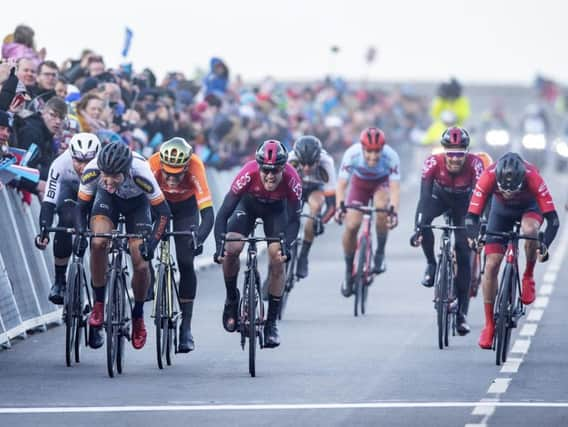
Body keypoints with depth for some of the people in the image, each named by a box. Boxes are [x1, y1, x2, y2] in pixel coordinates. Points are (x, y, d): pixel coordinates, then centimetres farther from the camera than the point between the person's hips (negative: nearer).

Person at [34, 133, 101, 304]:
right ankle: (59, 280, -14)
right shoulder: (60, 165, -37)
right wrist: (44, 231, -51)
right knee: (67, 222, -26)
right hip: (70, 189, -1)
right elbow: (48, 202, -38)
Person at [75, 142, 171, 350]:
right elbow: (82, 207, -18)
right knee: (98, 242, -28)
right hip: (108, 200, 1)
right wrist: (80, 233, -35)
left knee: (141, 264, -12)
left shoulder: (141, 173, -39)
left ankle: (138, 315, 15)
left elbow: (163, 212, -28)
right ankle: (98, 305, -12)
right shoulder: (92, 170, -34)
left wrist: (151, 241, -39)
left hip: (137, 202, -1)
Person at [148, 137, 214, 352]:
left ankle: (186, 326, -3)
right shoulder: (153, 165, -36)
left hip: (185, 205, -1)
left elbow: (207, 212, -42)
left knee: (186, 263, -10)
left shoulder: (195, 168, -37)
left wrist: (199, 238, -57)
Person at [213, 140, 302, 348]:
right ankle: (231, 299, 4)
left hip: (276, 208, 0)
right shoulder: (248, 174, -39)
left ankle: (271, 323, -3)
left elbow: (294, 219, -27)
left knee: (277, 260, -15)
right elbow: (223, 214, -35)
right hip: (249, 204, 0)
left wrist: (286, 246, -45)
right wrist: (219, 247, -46)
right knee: (231, 249, -23)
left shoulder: (292, 179, -36)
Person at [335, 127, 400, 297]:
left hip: (381, 183, -1)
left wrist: (394, 211, -54)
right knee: (351, 225, -15)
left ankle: (380, 254, -13)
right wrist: (339, 207, -50)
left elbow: (395, 188, -38)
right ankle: (348, 272, 6)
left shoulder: (391, 157, -34)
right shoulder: (352, 154, -33)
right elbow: (341, 185, -33)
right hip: (359, 183, 1)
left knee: (382, 206, -34)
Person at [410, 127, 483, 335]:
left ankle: (462, 312, -2)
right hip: (440, 197, 0)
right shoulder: (433, 162, -33)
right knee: (423, 220, -33)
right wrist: (418, 228, -51)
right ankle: (431, 265, -7)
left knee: (464, 254, -9)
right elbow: (424, 196, -40)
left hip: (463, 203, 0)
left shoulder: (475, 164, -35)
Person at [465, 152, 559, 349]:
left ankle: (528, 277, -10)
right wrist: (473, 237, -53)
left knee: (530, 230, -37)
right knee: (491, 265, -9)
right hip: (502, 209, 1)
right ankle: (489, 325, 3)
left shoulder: (532, 177, -39)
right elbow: (472, 215, -34)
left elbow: (552, 218, -39)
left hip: (530, 207, -1)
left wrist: (545, 246, -53)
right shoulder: (488, 177, -36)